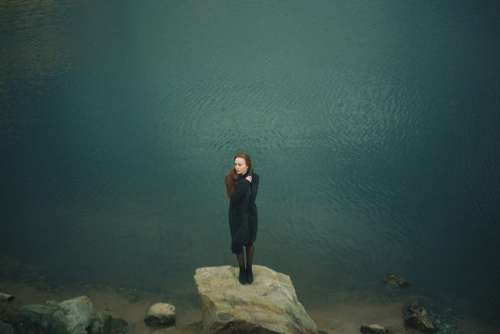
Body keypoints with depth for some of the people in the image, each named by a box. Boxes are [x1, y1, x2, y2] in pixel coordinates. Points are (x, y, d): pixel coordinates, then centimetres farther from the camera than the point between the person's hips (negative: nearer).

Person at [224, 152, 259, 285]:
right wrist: (245, 182, -34)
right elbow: (234, 198, -29)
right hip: (236, 215, 0)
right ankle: (241, 269, 35)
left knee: (249, 242, 18)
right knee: (237, 243, 13)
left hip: (250, 214, 0)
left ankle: (249, 268, 38)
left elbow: (251, 198, -24)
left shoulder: (254, 177, -18)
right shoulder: (230, 178, -20)